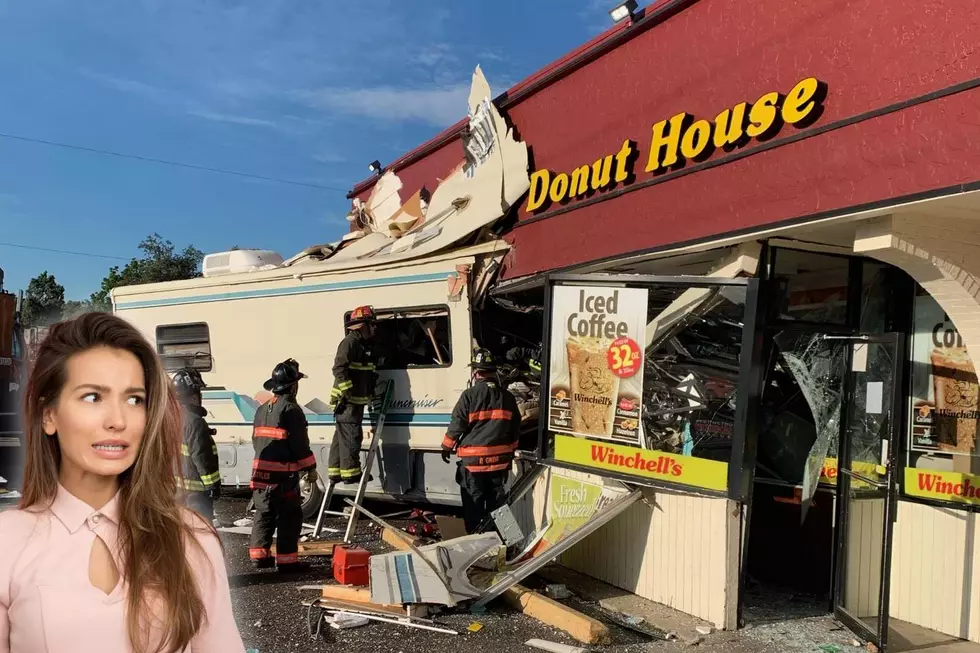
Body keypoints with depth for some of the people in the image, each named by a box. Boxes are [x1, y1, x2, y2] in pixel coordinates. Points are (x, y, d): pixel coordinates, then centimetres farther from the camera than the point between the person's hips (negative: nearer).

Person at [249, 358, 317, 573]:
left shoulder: (262, 409, 14)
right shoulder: (291, 409, -12)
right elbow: (300, 444, -14)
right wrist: (310, 469, -4)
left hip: (261, 472, 8)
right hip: (284, 475, -8)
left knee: (264, 514, 17)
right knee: (290, 517, -1)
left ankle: (259, 555, 21)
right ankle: (286, 560, 1)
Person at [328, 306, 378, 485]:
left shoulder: (364, 345, 20)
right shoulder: (350, 342, -12)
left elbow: (369, 373, 28)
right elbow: (339, 369, -21)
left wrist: (373, 390, 17)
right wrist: (347, 392, -23)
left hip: (356, 400, 10)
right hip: (348, 400, -10)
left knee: (342, 436, 12)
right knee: (351, 436, -8)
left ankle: (335, 472, 18)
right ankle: (350, 472, -5)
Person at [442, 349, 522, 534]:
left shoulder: (469, 395, -11)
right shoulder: (507, 397, 4)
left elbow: (457, 425, -8)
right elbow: (516, 428, 11)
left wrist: (447, 447, 7)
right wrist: (510, 452, 22)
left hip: (473, 459, -4)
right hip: (500, 459, 4)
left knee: (473, 504, 6)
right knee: (497, 503, 13)